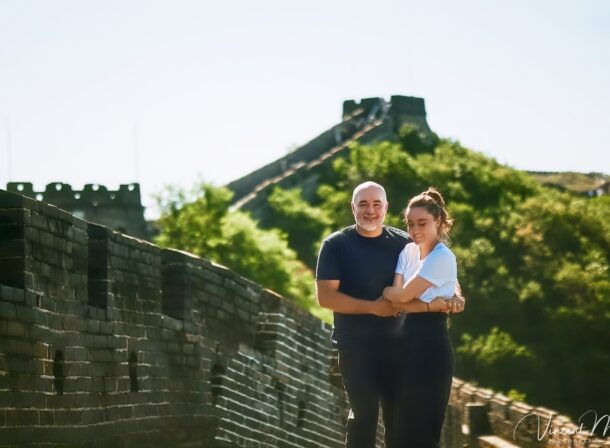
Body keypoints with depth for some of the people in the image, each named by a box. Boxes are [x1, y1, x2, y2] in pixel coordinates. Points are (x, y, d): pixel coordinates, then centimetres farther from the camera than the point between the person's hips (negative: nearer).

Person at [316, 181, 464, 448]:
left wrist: (445, 299, -13)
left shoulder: (403, 243, 4)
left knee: (398, 414, 9)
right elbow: (325, 296, -12)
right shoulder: (336, 245, -5)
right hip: (355, 345, -3)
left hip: (395, 343, 3)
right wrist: (373, 307, -17)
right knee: (364, 413, -3)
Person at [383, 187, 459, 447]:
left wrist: (384, 291, 4)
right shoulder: (408, 252, 10)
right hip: (409, 341, 8)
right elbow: (399, 301, 0)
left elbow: (403, 295, -14)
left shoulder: (442, 258, -14)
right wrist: (428, 303, -16)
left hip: (431, 346, -8)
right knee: (404, 427, 11)